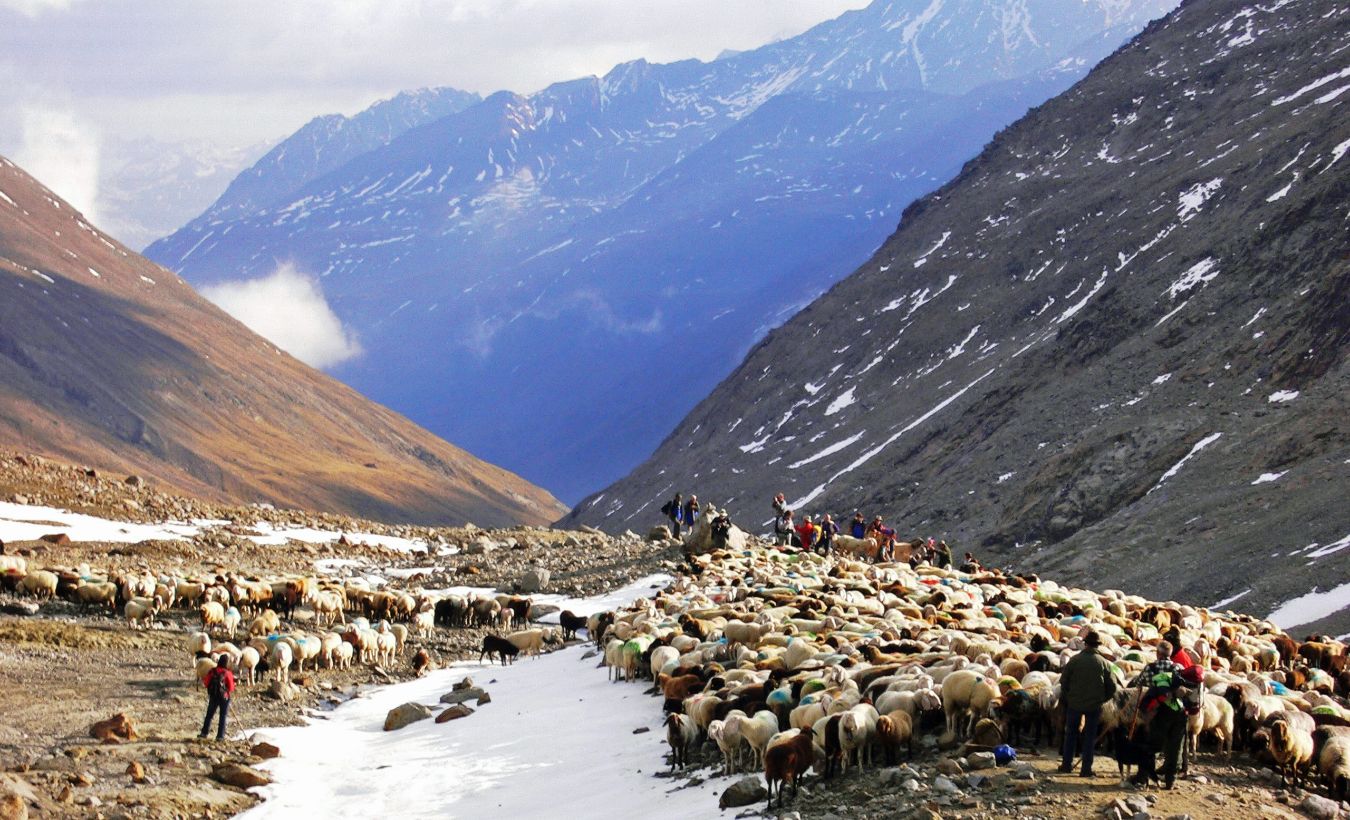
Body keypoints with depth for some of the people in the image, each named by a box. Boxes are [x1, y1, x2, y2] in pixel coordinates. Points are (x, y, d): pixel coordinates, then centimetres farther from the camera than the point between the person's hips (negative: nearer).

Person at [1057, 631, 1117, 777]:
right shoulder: (1103, 663, -5)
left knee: (1071, 733, 16)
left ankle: (1067, 765, 19)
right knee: (1090, 736, 9)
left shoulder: (1074, 661, -9)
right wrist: (1102, 699, 13)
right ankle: (1086, 769, 6)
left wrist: (1065, 698, 10)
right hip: (1094, 705, 0)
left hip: (1074, 703, 0)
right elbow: (1112, 687, -1)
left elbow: (1063, 682, -5)